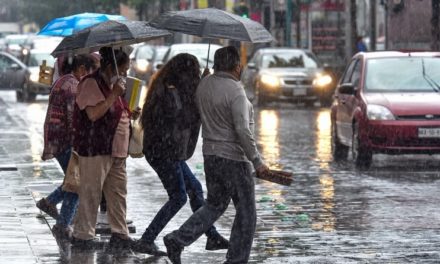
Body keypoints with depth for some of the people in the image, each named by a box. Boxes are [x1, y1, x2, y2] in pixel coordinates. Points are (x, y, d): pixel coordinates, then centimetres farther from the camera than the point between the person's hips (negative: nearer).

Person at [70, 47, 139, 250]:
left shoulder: (112, 84, 18)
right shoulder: (91, 83, -12)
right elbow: (93, 113, -23)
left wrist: (130, 114, 10)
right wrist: (114, 95, -23)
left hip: (115, 149, 9)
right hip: (96, 149, -9)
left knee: (118, 193, 9)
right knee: (90, 193, -4)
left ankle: (119, 234, 14)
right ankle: (82, 235, 2)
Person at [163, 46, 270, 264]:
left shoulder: (204, 85, 4)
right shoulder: (235, 91, -19)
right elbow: (243, 131, -23)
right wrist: (257, 162, -17)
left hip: (209, 154, 8)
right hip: (233, 157, -8)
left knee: (214, 205, 20)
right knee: (246, 212, 6)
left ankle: (177, 239, 6)